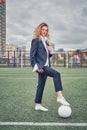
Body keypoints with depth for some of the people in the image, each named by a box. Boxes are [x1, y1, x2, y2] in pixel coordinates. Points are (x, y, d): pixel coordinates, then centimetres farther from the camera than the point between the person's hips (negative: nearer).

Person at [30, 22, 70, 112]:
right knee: (56, 74, -26)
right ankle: (60, 96, -29)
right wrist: (37, 66, -17)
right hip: (40, 66, -8)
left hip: (45, 66, 8)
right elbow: (32, 55, -9)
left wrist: (51, 51, 2)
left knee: (41, 86, 10)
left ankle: (38, 105, 19)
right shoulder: (36, 40, -4)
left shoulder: (45, 41, 20)